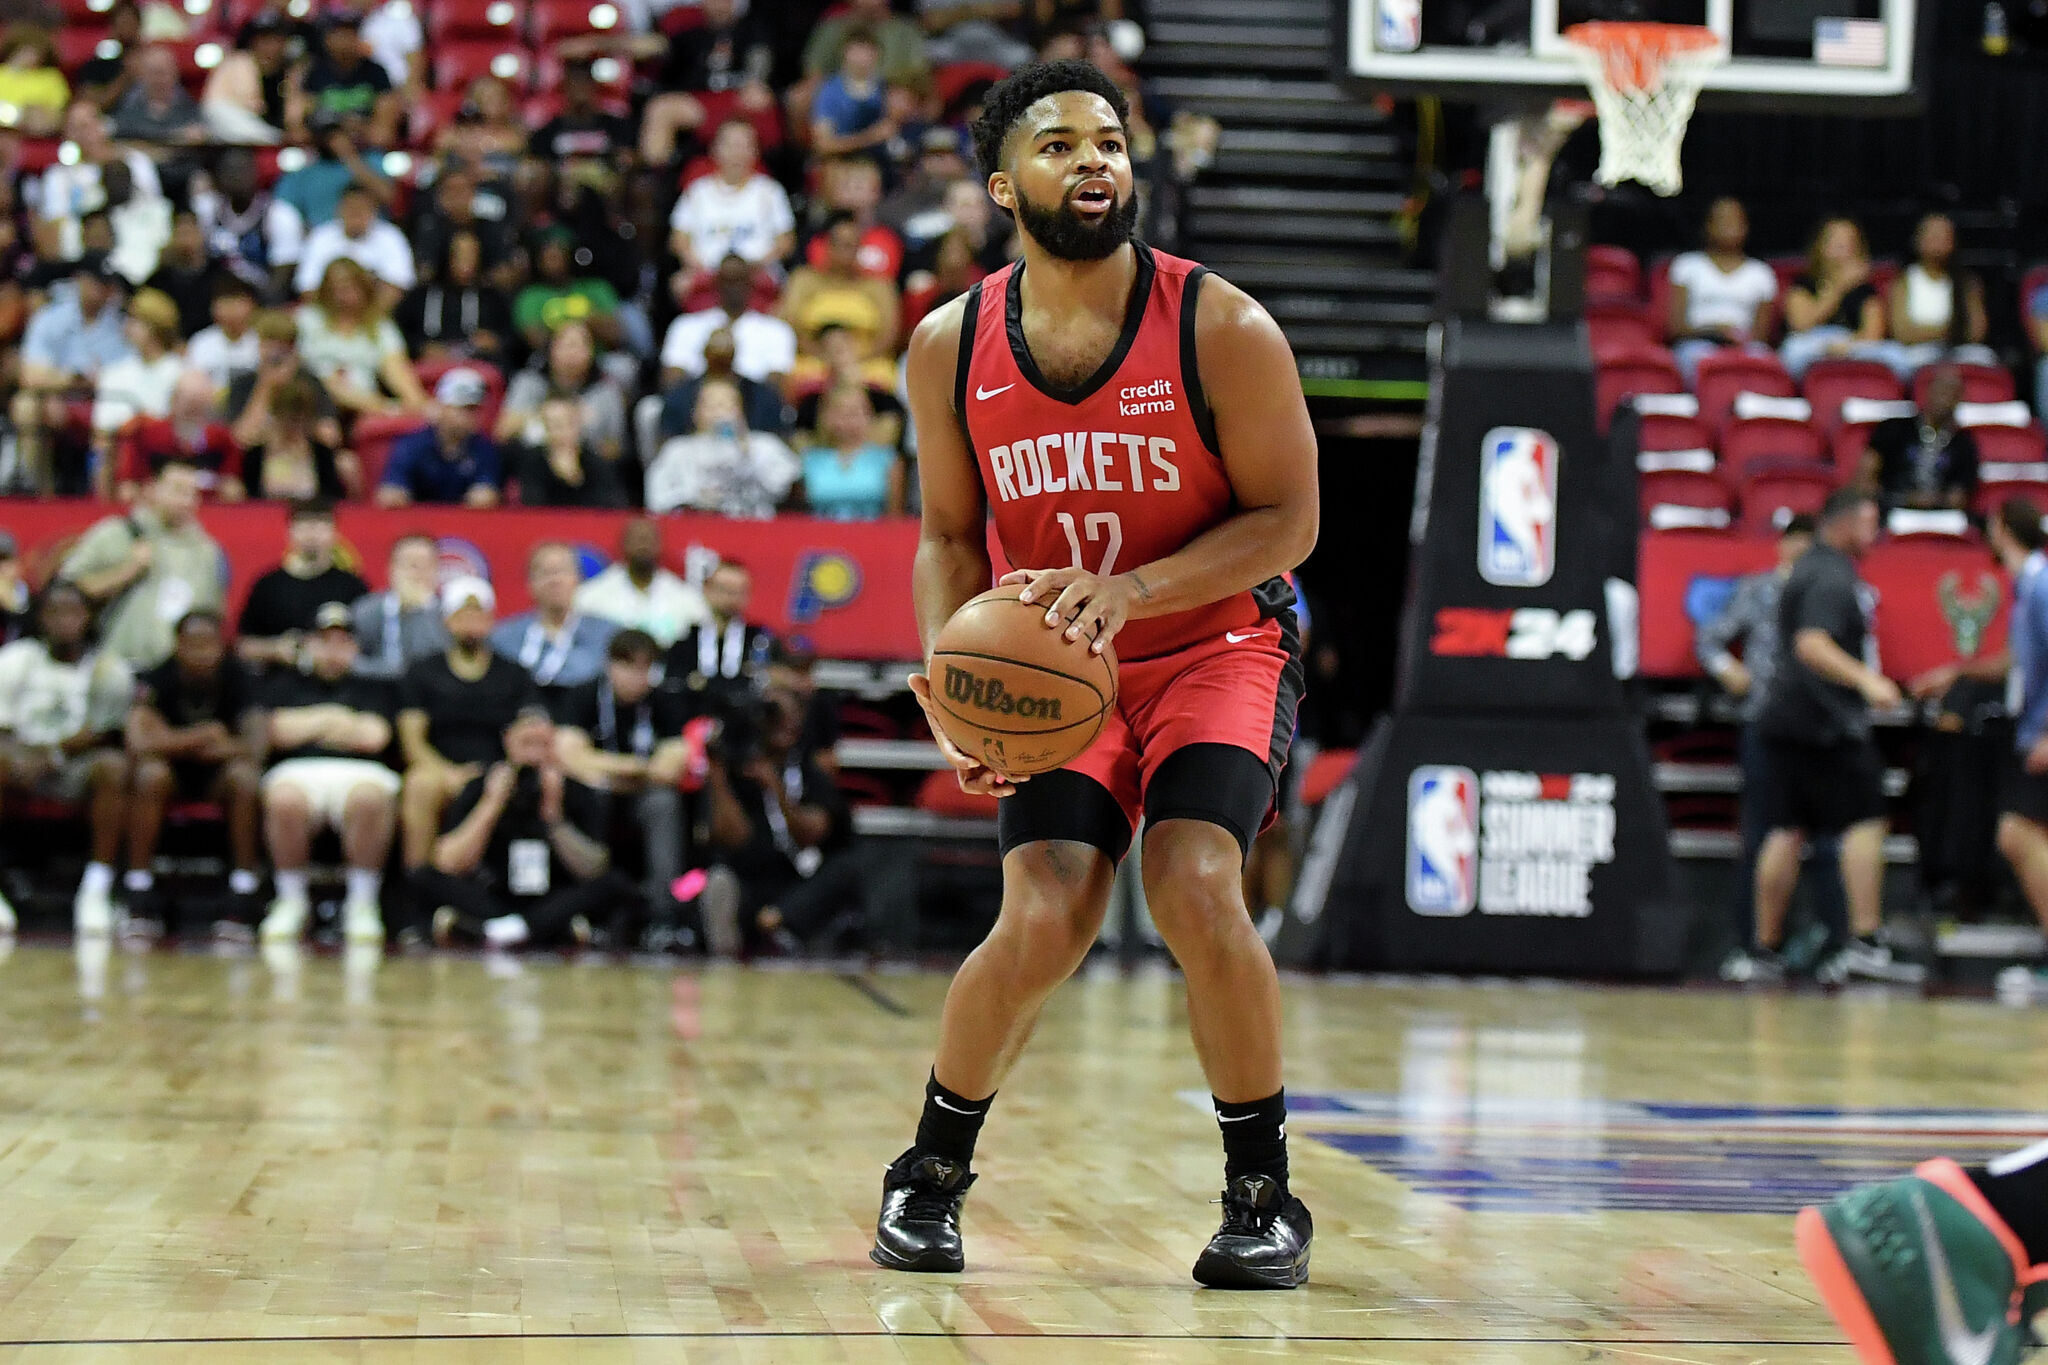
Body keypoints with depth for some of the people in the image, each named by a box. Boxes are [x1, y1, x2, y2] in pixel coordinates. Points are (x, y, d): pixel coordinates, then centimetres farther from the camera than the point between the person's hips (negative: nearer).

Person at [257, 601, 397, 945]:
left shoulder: (373, 687, 26)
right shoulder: (287, 683, 27)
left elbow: (374, 737, 7)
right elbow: (281, 732, 8)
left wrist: (309, 726, 12)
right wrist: (334, 718, 11)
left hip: (360, 770, 0)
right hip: (299, 769, 0)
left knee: (370, 796, -39)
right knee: (284, 798, -39)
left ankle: (363, 903, -24)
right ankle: (291, 900, -18)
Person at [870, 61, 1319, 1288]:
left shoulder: (1223, 330, -15)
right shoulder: (953, 347, -6)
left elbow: (1287, 522, -11)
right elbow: (950, 537, 6)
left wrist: (1130, 590, -25)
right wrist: (954, 686, -11)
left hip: (1218, 647, -2)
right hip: (1051, 669, 2)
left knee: (1195, 887, -25)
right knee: (1043, 925, -16)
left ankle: (1264, 1193, -5)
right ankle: (932, 1172, 11)